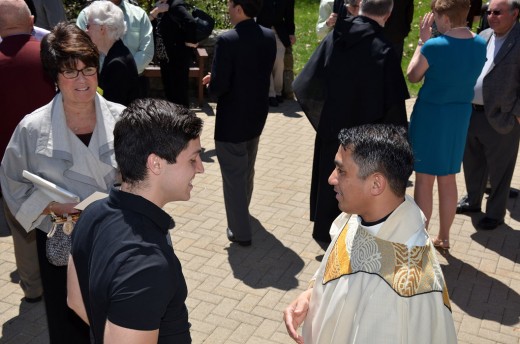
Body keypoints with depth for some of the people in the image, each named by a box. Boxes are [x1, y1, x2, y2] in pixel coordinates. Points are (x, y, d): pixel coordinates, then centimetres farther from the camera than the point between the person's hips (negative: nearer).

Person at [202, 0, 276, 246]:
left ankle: (241, 231, 13)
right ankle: (242, 211, 47)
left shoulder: (227, 40, -23)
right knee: (247, 169, 25)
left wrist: (211, 84, 1)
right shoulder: (269, 36, -2)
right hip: (257, 114, 7)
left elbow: (218, 86, -24)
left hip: (232, 118, -7)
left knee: (233, 175, 6)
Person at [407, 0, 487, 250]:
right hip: (460, 116, 6)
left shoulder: (435, 46, -21)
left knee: (424, 180, 6)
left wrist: (423, 41, -1)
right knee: (448, 179, 17)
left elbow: (413, 76, -6)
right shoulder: (480, 45, -2)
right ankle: (443, 237, 30)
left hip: (430, 114, -6)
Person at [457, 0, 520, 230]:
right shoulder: (483, 36, 9)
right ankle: (472, 201, 40)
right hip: (472, 113, 7)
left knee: (498, 170, 8)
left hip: (501, 118, -7)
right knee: (472, 162, 20)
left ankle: (495, 214, 23)